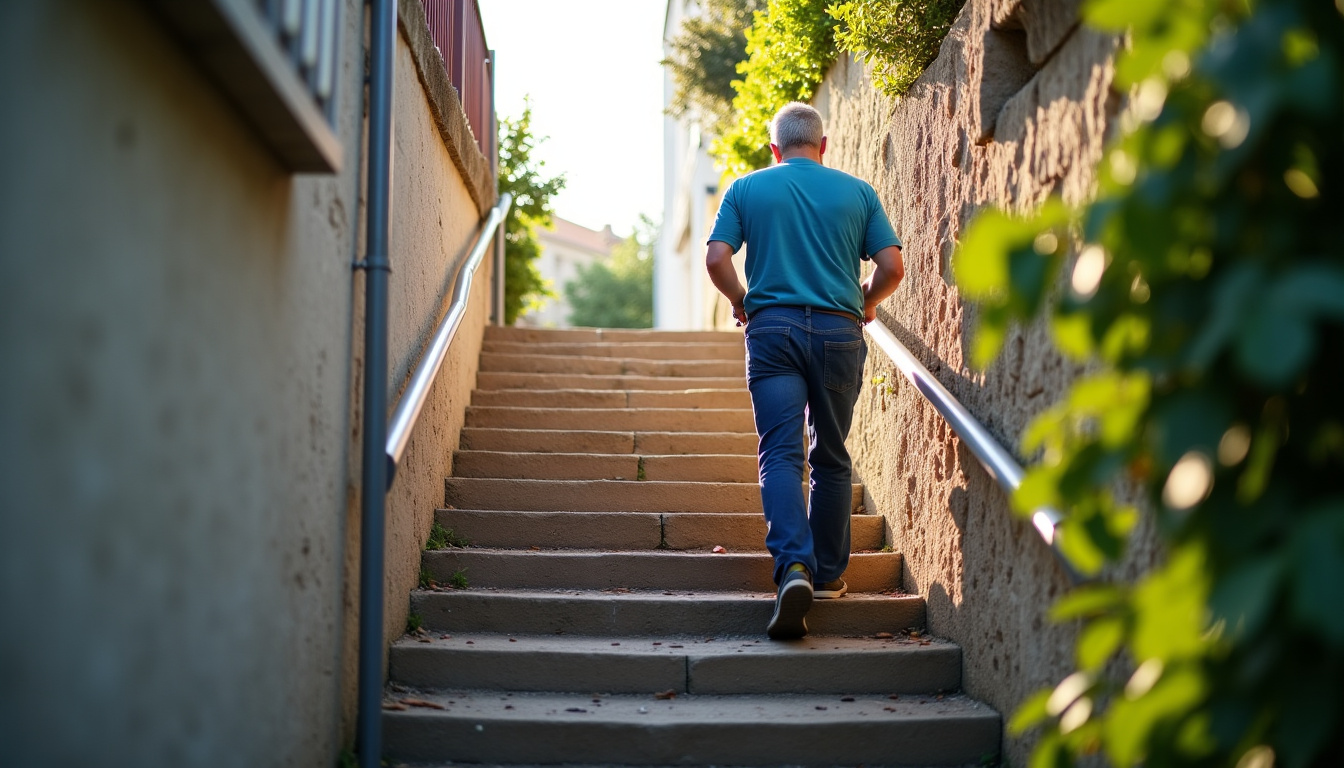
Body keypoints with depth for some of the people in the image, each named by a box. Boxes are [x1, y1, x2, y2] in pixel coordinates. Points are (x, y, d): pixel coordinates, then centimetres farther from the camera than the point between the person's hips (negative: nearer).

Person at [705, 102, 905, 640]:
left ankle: (794, 567, -24)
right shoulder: (856, 191, 9)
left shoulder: (746, 188, 8)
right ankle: (829, 574, 20)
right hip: (839, 331, 1)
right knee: (831, 457, 13)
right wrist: (865, 304, 22)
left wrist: (743, 304, 14)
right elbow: (891, 267, 3)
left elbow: (716, 259, -3)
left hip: (773, 328, -1)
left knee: (781, 454, -5)